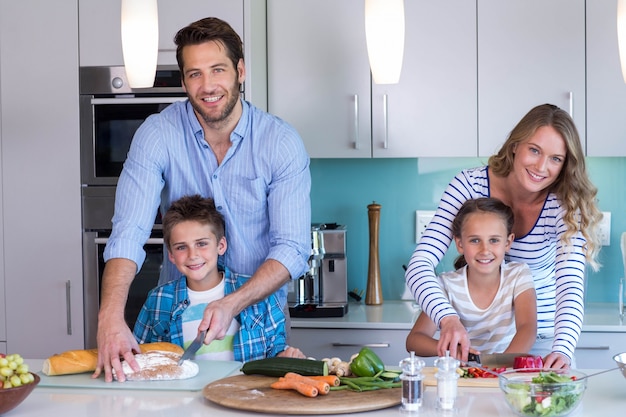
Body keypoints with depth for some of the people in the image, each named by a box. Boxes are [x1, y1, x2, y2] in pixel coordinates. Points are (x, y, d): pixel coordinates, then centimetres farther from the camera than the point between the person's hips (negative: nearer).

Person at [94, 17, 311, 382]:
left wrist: (231, 305, -27)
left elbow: (292, 249, -12)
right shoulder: (158, 135, -10)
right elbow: (129, 233, -19)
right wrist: (111, 317, -36)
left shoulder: (283, 143, -9)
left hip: (259, 307, 0)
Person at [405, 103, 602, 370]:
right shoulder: (470, 185, -15)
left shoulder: (564, 207, -14)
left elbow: (570, 288, -26)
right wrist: (448, 319, -42)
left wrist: (562, 350, -46)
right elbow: (420, 264, -23)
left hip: (541, 339, 0)